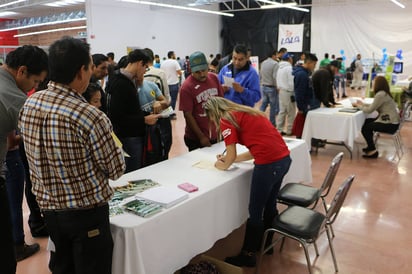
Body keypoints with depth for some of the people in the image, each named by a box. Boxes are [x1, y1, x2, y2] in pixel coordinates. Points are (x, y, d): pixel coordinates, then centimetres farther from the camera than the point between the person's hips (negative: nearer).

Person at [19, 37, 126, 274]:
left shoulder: (29, 104, -5)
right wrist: (114, 146, 4)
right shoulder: (90, 117, -26)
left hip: (49, 206, 7)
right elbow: (116, 170, -15)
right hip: (87, 212, -6)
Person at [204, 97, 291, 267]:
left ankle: (248, 255, 24)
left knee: (255, 212, 8)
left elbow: (231, 156, -4)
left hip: (268, 164, -9)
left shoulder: (226, 120, -3)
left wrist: (223, 165, 17)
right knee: (269, 205, 25)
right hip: (284, 158, 9)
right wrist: (231, 159, 23)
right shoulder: (244, 113, 21)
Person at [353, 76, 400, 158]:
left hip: (390, 124, -10)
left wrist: (359, 105, -2)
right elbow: (374, 106, 16)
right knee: (367, 121, 17)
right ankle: (371, 147, 27)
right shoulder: (384, 93, 11)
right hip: (391, 121, 10)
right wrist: (363, 104, 11)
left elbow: (369, 110, -17)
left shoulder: (380, 95, -20)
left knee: (365, 127, -4)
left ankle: (372, 151, 6)